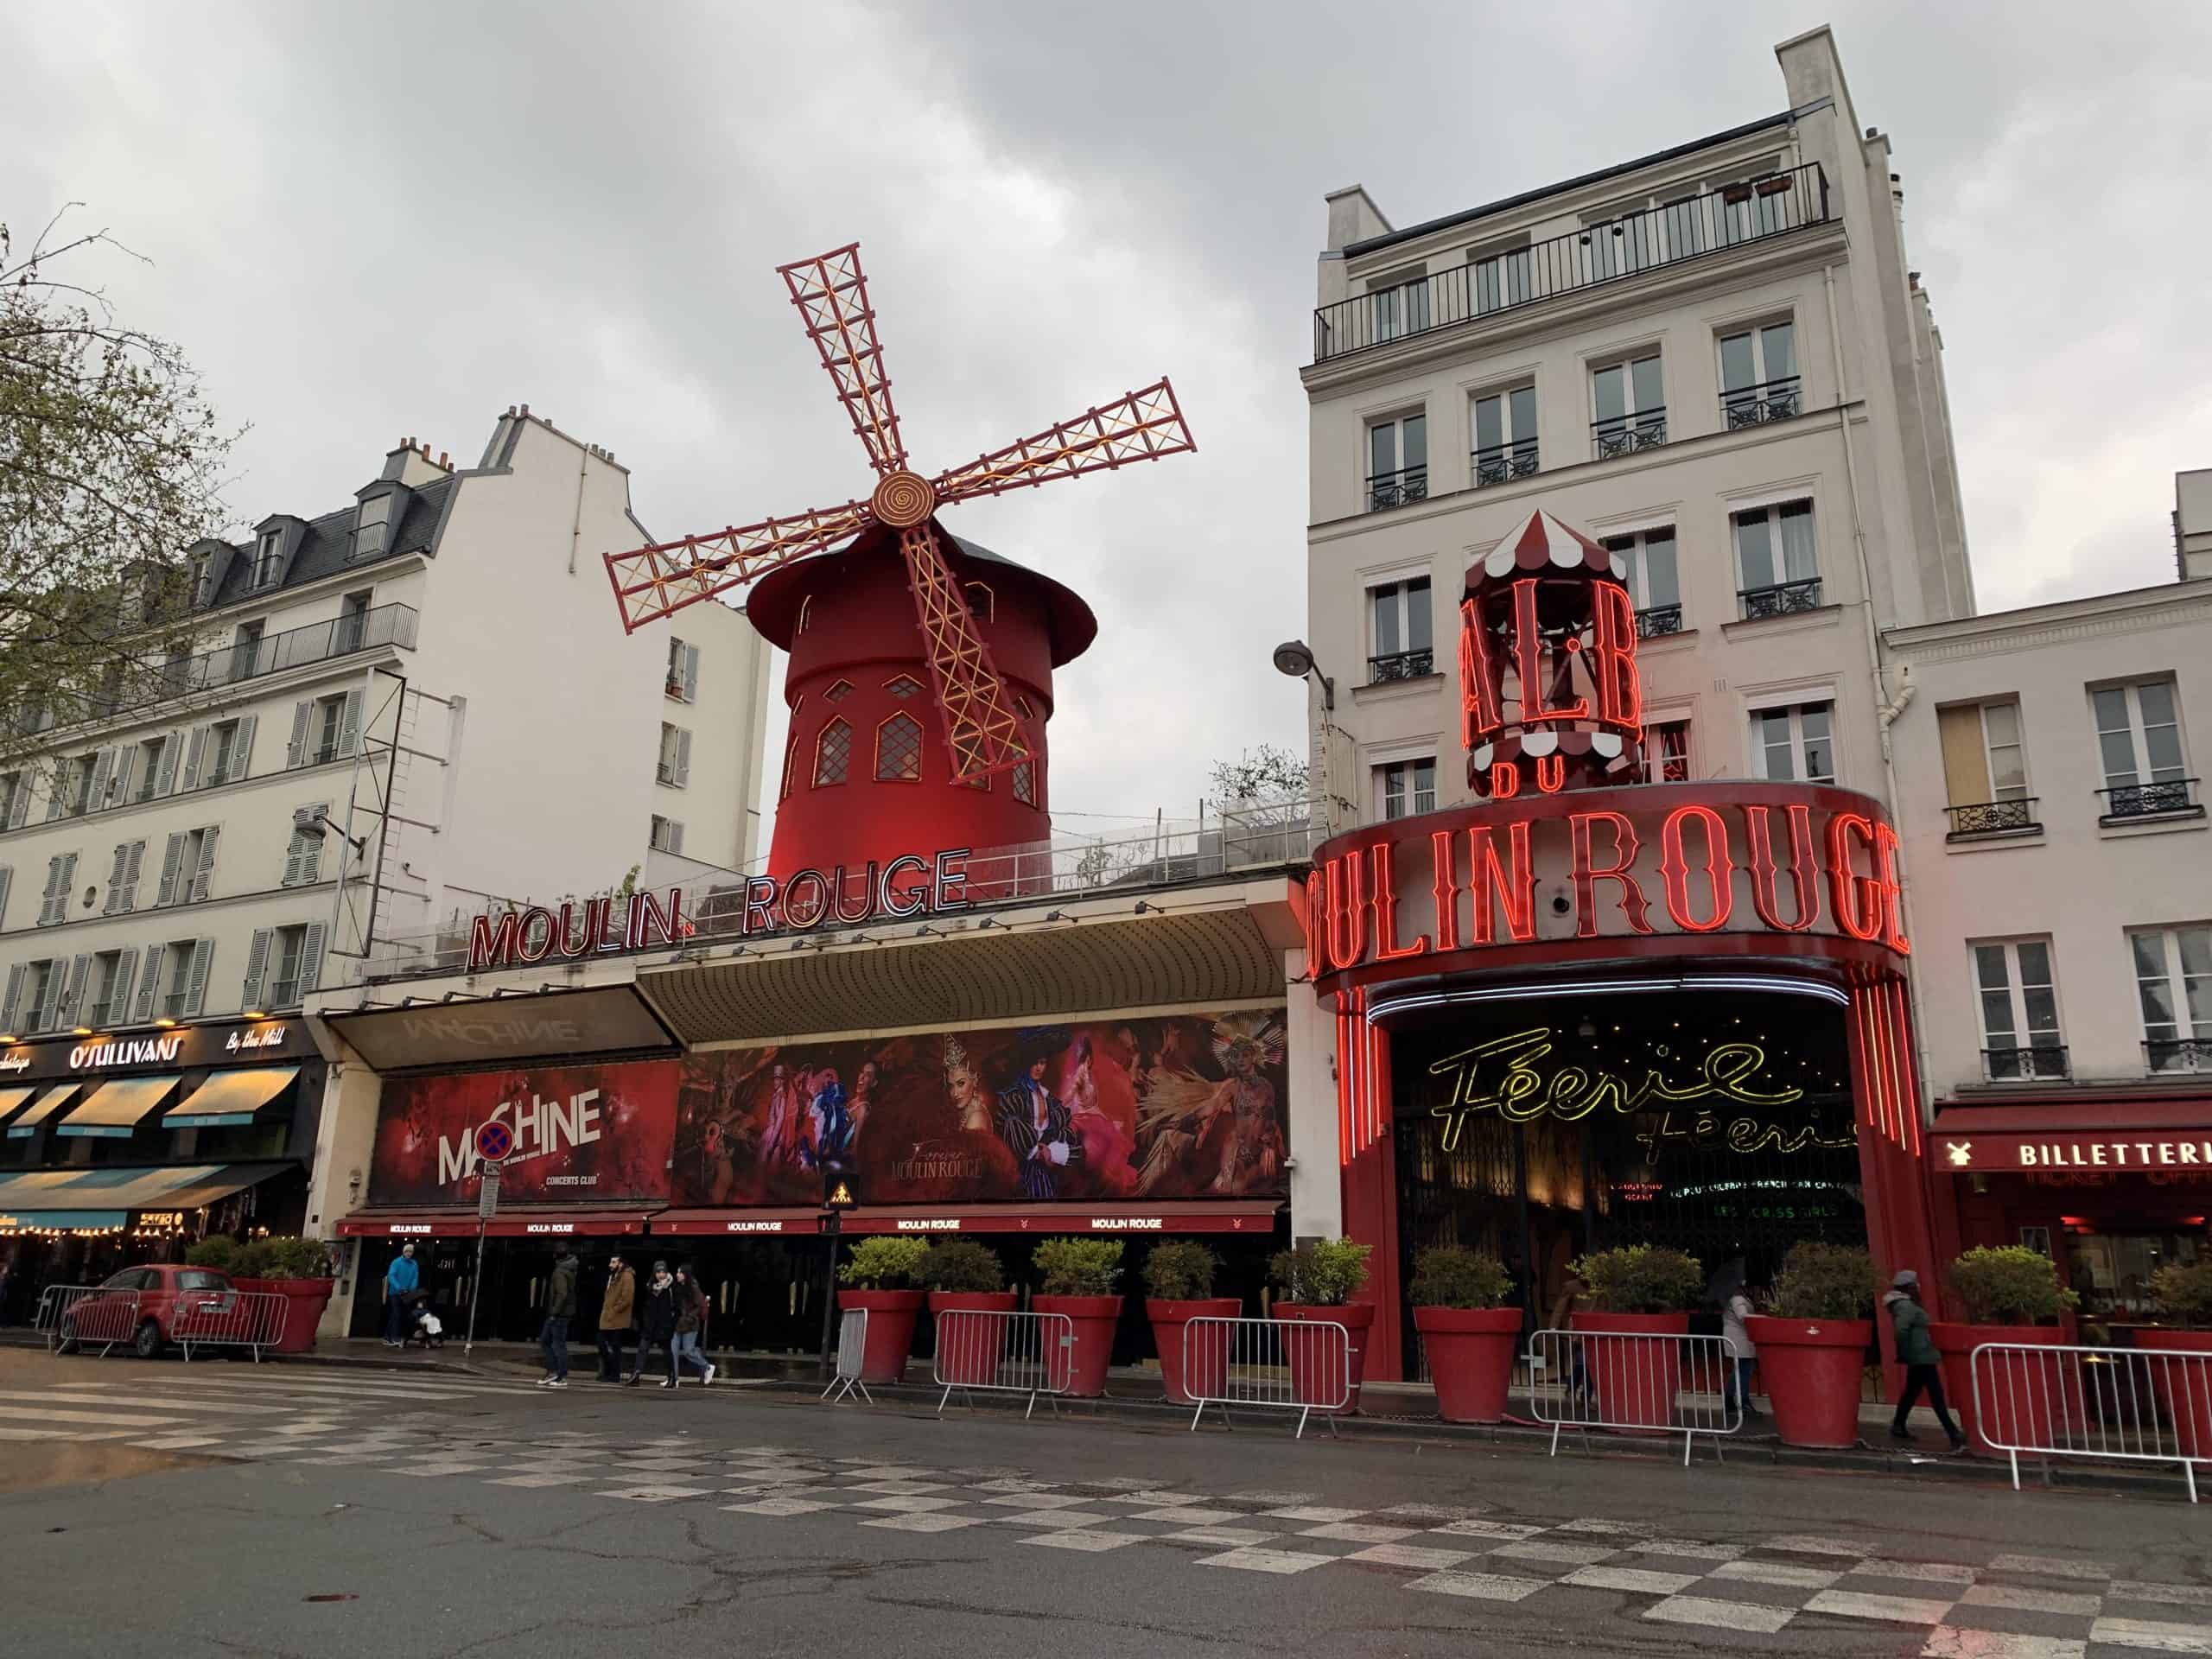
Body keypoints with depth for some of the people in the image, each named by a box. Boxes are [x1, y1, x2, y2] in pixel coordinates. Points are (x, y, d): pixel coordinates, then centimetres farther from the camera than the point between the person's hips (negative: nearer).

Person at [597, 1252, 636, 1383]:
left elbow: (626, 1299, -20)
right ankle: (607, 1372, 23)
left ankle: (615, 1375, 5)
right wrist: (606, 1311, 13)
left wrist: (613, 1311, -17)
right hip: (607, 1320, 9)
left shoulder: (627, 1277, -12)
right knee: (603, 1346, 12)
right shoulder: (613, 1276, 17)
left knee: (614, 1348, -3)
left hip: (617, 1321, -9)